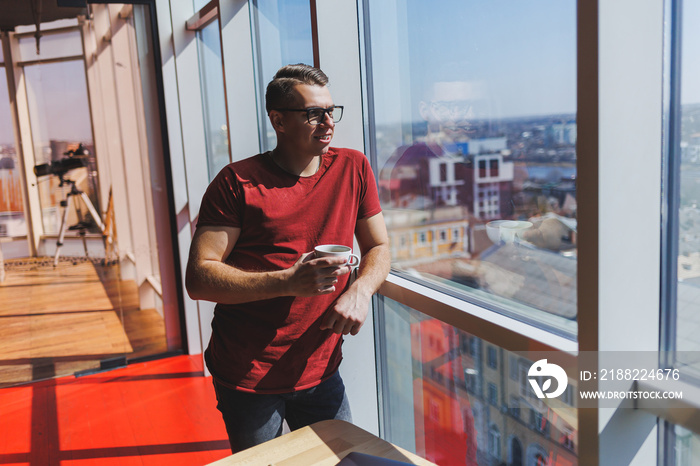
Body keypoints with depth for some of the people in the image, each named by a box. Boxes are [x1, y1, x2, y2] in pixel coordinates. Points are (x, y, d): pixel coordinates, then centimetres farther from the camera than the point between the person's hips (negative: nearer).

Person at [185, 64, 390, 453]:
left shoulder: (353, 168, 0)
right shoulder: (239, 182, -11)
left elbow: (379, 248, 9)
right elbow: (198, 279, -14)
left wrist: (360, 289, -13)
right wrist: (289, 282, -25)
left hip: (321, 372, 4)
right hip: (247, 379, -3)